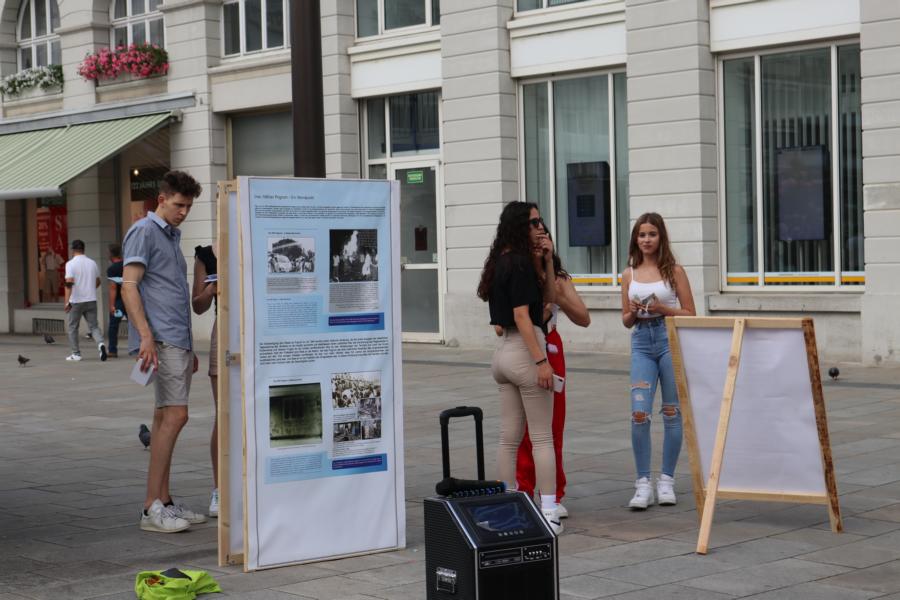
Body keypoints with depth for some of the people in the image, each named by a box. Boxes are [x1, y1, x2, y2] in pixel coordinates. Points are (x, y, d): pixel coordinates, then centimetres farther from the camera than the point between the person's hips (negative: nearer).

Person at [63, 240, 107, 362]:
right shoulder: (92, 263, 7)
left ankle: (76, 354, 15)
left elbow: (69, 283, -19)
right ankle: (100, 344, -20)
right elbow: (97, 282, 17)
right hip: (91, 300, 4)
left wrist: (67, 302, -19)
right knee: (93, 326, 7)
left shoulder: (71, 264, -9)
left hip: (76, 301, -4)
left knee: (72, 327, 12)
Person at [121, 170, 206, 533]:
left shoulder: (172, 237, 24)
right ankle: (152, 507, -15)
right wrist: (146, 336, -23)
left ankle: (164, 502, 14)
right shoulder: (144, 232, -4)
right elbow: (129, 286, -13)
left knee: (165, 418, 10)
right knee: (174, 415, -15)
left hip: (178, 340, 9)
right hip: (160, 340, -9)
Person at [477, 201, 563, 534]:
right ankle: (548, 513, -2)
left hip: (504, 353, 9)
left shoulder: (503, 261, 13)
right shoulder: (520, 262, -13)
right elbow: (522, 315, -19)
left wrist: (547, 259, 8)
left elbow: (549, 297, 17)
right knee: (542, 438, -2)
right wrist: (541, 360, -20)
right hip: (524, 350, -9)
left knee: (509, 437, 11)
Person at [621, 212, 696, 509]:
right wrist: (634, 313, -8)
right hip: (641, 343, 2)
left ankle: (666, 481, 15)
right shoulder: (629, 274, 10)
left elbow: (690, 315, 1)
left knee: (672, 413, 4)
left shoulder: (674, 270, 1)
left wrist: (663, 309, -14)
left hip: (671, 341, -2)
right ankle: (643, 484, -1)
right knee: (639, 414, -8)